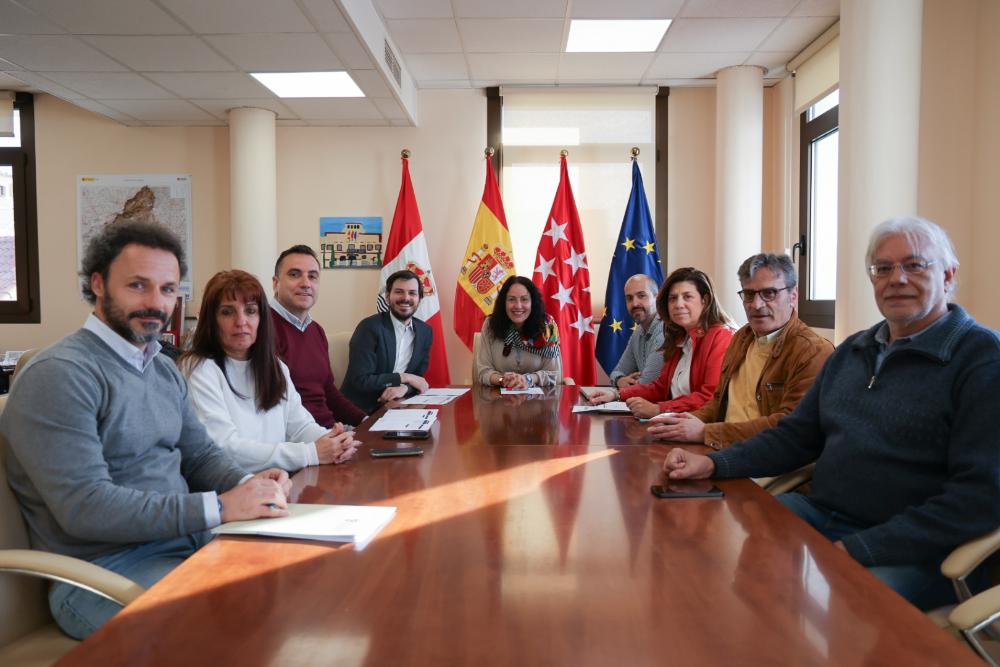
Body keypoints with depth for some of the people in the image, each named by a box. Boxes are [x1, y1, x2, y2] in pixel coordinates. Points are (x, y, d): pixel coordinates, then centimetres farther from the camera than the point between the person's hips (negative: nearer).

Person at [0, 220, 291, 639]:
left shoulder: (164, 369, 12)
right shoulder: (58, 375, -16)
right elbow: (84, 507, -23)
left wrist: (249, 485, -9)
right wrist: (219, 508, -25)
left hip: (188, 542, 8)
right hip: (104, 573, -8)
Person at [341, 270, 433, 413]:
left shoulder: (425, 331, 5)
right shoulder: (370, 327, -12)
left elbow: (419, 375, 7)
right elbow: (360, 380, -17)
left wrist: (404, 387, -15)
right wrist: (404, 377, -13)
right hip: (361, 411, -5)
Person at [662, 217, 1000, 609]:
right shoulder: (852, 351, 15)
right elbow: (796, 436, 17)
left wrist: (857, 549, -21)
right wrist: (714, 464, 0)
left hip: (911, 551, -6)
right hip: (817, 514, 6)